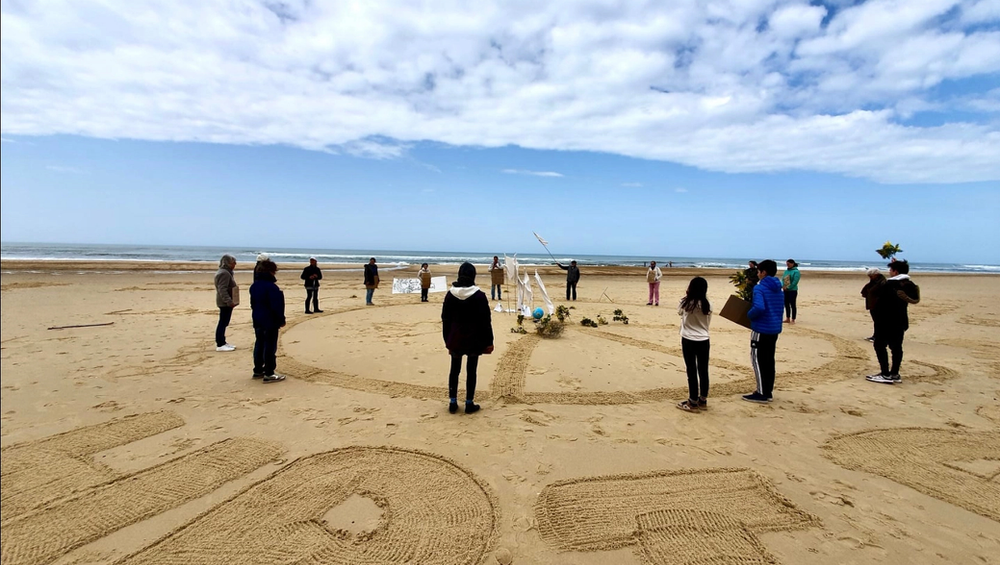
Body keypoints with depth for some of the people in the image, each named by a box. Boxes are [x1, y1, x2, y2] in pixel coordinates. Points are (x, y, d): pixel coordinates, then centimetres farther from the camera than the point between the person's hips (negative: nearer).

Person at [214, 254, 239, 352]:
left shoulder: (226, 272, 16)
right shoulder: (224, 273, -17)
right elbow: (222, 289, -25)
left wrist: (230, 301, 24)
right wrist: (229, 301, -29)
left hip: (226, 302, 11)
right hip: (225, 303, -11)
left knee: (224, 323, 15)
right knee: (223, 323, -7)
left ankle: (222, 342, 23)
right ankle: (220, 345, -4)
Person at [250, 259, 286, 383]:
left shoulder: (254, 286, 8)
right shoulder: (271, 286, -20)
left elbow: (253, 303, 18)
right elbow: (276, 306, -20)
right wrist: (281, 320, -11)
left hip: (257, 321, 9)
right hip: (270, 322, -9)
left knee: (259, 345, 17)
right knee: (270, 347, -3)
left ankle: (258, 370, 25)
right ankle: (269, 374, 0)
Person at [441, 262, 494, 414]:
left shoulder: (450, 294, -1)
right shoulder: (479, 295, -10)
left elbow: (445, 319, 5)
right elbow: (485, 321, -8)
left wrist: (447, 340, 13)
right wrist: (488, 341, -1)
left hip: (455, 339, 3)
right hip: (474, 340, -2)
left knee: (454, 370, 13)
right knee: (471, 371, 6)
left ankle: (452, 402, 17)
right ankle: (469, 403, 12)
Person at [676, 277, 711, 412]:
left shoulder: (685, 303, -12)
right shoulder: (707, 305, -3)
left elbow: (679, 312, 10)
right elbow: (708, 323, 8)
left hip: (688, 340, -3)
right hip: (703, 341, 3)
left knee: (692, 371, 2)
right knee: (703, 371, 11)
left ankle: (693, 402, 7)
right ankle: (703, 400, 21)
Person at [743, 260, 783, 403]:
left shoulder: (760, 288, -15)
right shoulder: (778, 289, 12)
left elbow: (759, 308, -30)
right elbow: (779, 308, 20)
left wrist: (749, 315, -11)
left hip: (762, 329, -8)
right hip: (775, 329, 9)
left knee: (758, 360, -1)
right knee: (769, 360, 13)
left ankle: (762, 393, 2)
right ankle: (768, 391, 20)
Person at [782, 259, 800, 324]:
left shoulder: (796, 271, -10)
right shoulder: (786, 271, 12)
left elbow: (795, 281, -17)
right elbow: (783, 279, 12)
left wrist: (788, 287, -16)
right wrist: (782, 286, -6)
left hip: (792, 290, -7)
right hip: (785, 290, 7)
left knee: (792, 304, -2)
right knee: (786, 304, 10)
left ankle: (793, 320, 4)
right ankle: (788, 319, 18)